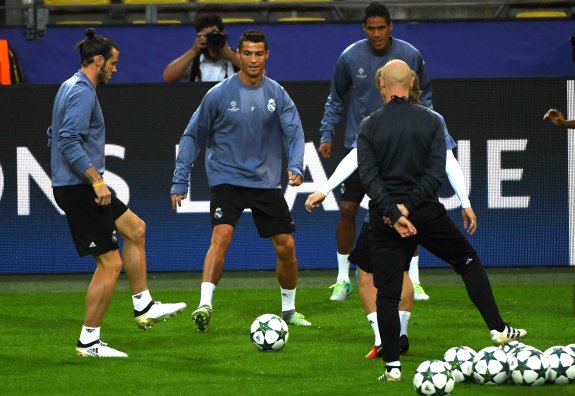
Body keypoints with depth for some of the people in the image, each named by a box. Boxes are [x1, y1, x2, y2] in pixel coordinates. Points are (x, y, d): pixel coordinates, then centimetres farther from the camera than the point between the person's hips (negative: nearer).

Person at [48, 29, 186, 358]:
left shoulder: (70, 88, 15)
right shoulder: (82, 93, -16)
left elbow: (56, 136, 24)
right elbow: (70, 142, -26)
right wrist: (97, 180, -25)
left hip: (79, 186, 11)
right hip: (79, 189, -11)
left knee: (135, 229, 21)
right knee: (110, 263, -6)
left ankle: (144, 306, 22)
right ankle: (89, 341, -2)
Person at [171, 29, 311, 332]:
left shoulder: (277, 95, 1)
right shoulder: (219, 95, -7)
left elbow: (294, 134, -4)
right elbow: (192, 137, 0)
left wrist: (295, 167, -24)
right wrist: (180, 182, -3)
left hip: (266, 182, 3)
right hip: (227, 179, -3)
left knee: (286, 246, 5)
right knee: (222, 235, -26)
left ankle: (288, 310, 25)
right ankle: (205, 304, -31)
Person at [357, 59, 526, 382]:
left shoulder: (369, 127, -3)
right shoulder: (430, 121, -1)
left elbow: (369, 177, -12)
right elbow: (437, 172, -9)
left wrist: (393, 213, -15)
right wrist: (406, 207, -11)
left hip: (384, 219, 0)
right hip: (426, 212, 0)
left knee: (387, 292, 5)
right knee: (468, 260, 20)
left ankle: (392, 366, 2)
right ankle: (498, 329, 16)